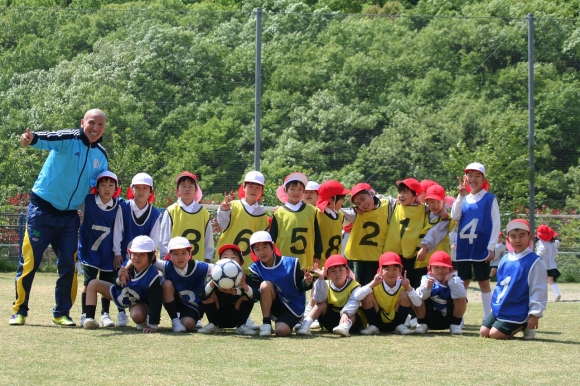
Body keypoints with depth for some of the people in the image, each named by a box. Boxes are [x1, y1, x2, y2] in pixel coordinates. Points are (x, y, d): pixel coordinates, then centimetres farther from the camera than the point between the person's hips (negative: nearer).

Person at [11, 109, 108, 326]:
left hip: (69, 216, 5)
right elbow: (49, 140, -34)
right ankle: (19, 311, 10)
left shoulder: (101, 156, 7)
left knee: (68, 265, 2)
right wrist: (32, 139, -56)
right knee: (29, 262, -2)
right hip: (42, 210, -5)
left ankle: (61, 313, 14)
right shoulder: (68, 139, -12)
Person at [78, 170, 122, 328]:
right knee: (89, 281, -4)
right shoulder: (87, 201, -8)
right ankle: (85, 315, 5)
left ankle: (105, 314, 15)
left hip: (108, 253, 2)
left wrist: (118, 253, 1)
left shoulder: (118, 207, -4)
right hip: (89, 249, -2)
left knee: (107, 282, 5)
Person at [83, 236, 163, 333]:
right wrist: (120, 280, -29)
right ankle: (90, 319, -9)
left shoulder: (153, 276, -35)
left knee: (137, 316, -41)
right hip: (121, 293, 5)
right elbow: (118, 287, -3)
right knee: (93, 284, -5)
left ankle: (144, 322, -1)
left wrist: (153, 325, -37)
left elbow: (155, 302, -34)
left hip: (139, 302, -5)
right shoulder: (127, 265, -20)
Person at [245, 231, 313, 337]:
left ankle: (297, 322, 10)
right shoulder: (256, 269, -4)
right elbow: (257, 295, -17)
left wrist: (307, 282, -28)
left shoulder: (291, 263, -8)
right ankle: (266, 323, -19)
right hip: (275, 307, 2)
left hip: (293, 308, -2)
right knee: (265, 285, -27)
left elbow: (301, 287, -5)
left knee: (281, 331, -27)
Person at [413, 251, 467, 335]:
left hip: (449, 318, 0)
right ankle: (422, 324, -1)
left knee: (462, 300, -25)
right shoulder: (426, 279, -9)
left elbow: (462, 295, -30)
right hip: (430, 319, 0)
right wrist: (427, 286, -46)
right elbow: (421, 296, -27)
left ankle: (455, 325, -3)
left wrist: (451, 281, -30)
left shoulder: (455, 280, -10)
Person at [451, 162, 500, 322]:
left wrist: (491, 247, -9)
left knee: (483, 282, 1)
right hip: (463, 248, 4)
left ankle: (488, 317, 5)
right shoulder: (464, 199, 11)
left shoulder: (490, 199, -2)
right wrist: (461, 196, -12)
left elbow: (496, 224, -4)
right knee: (463, 282, 7)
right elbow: (455, 217, -3)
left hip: (481, 248, -4)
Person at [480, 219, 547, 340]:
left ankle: (524, 326, 5)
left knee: (495, 334, -17)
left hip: (517, 313, -7)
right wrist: (495, 305, 18)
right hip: (499, 309, 7)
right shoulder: (505, 260, 7)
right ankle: (518, 326, 15)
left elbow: (538, 290, -15)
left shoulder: (534, 262, -14)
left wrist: (535, 314, -18)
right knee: (484, 332, 1)